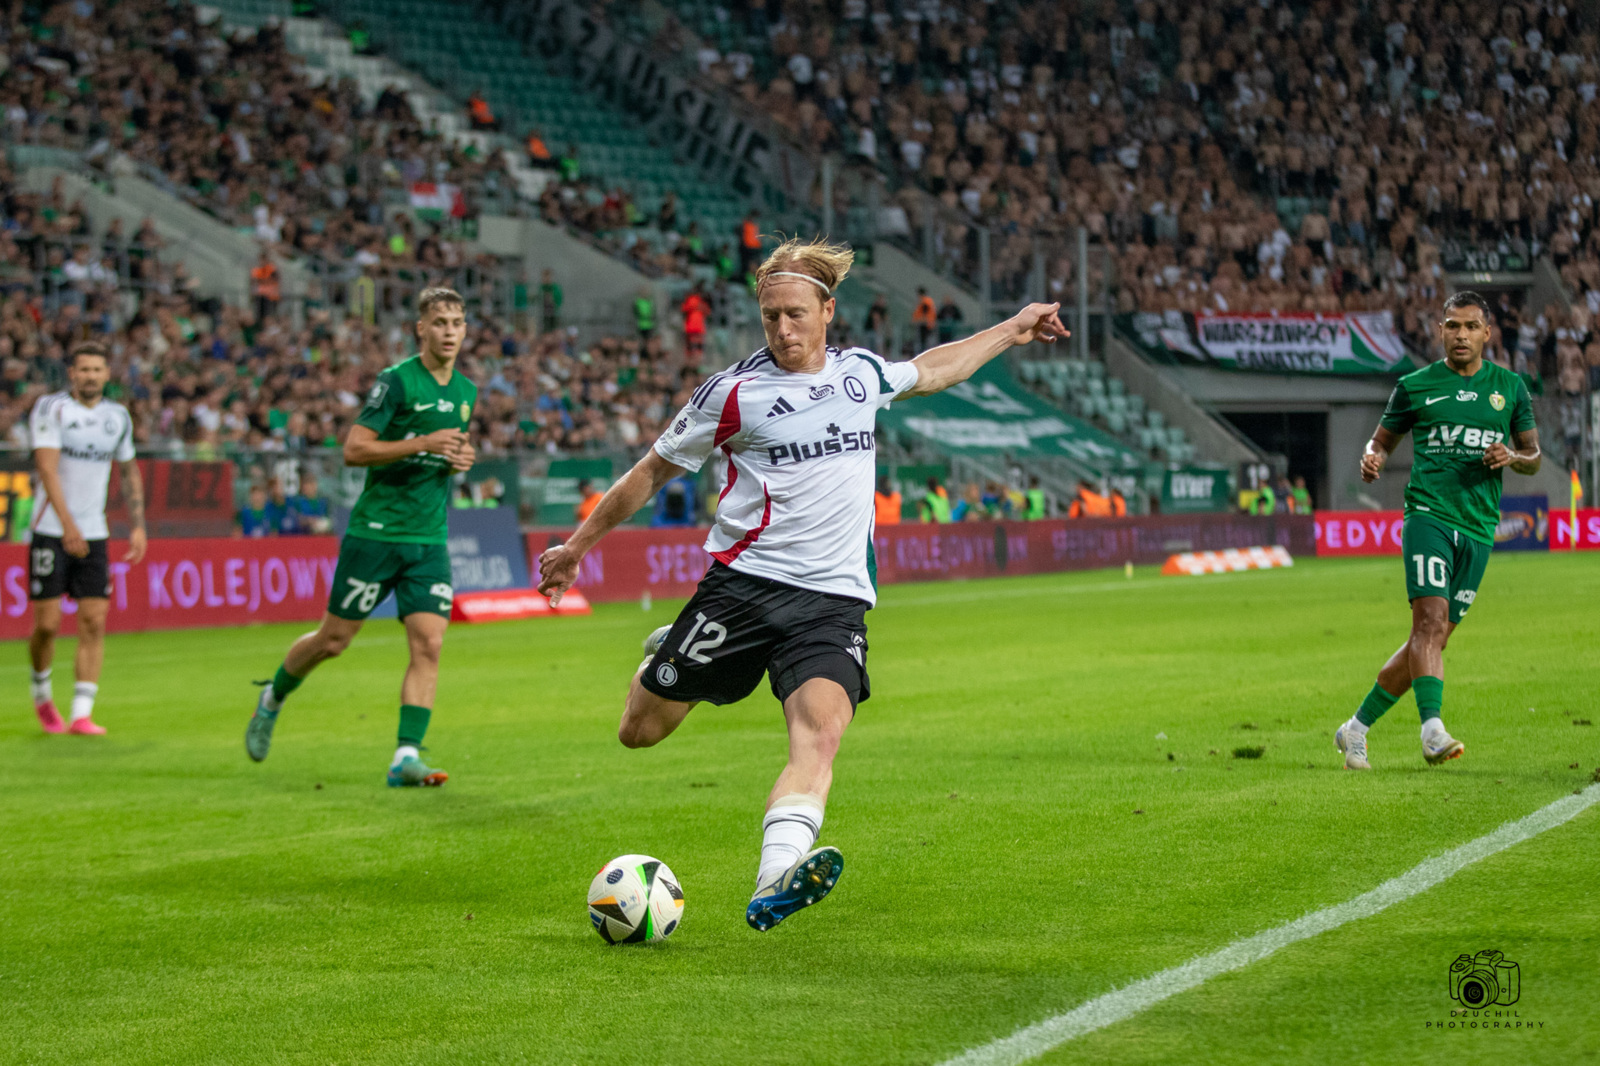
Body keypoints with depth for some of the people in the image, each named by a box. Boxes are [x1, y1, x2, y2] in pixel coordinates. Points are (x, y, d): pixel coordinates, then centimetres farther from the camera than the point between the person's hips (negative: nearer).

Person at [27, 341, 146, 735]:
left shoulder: (118, 417, 9)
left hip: (94, 535, 4)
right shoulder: (51, 409, -7)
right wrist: (67, 523, -29)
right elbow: (47, 467, -18)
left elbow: (129, 471, 22)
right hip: (51, 533, -4)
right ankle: (42, 694, 23)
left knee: (94, 623, -6)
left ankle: (82, 714, -5)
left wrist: (137, 525, 12)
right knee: (47, 624, -4)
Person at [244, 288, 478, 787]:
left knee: (429, 645, -10)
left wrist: (460, 461, 3)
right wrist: (424, 444, -22)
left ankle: (406, 757, -11)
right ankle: (271, 700, 32)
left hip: (429, 540, 5)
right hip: (375, 533, -5)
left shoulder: (466, 391, 11)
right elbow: (354, 449, -15)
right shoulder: (396, 380, -10)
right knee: (333, 639, 5)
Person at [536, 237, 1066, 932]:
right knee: (641, 732, 3)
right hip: (744, 582, -2)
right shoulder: (733, 393, -2)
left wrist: (1010, 331, 39)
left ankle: (774, 885, -43)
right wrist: (577, 545, 11)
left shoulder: (861, 373, 11)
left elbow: (928, 372, 35)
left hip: (833, 600, 2)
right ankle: (665, 654, 40)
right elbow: (654, 471, 8)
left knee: (821, 729, -25)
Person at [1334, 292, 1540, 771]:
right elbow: (1383, 439, 16)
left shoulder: (1510, 387, 12)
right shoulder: (1416, 386, 6)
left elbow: (1534, 456, 18)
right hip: (1428, 512, -3)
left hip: (1478, 529, 3)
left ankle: (1357, 727, 17)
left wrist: (1513, 458, -5)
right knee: (1432, 619, -23)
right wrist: (1372, 459, -7)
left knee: (1432, 639, 5)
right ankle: (1432, 731, -31)